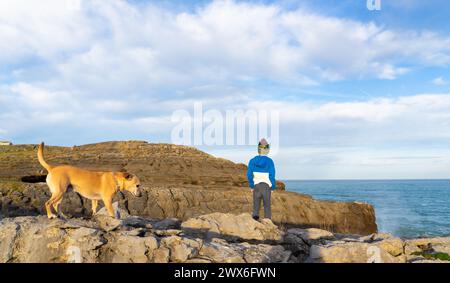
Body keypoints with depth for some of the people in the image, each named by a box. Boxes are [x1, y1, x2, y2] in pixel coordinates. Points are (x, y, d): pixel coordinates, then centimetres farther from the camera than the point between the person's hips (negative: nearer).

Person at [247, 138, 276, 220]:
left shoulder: (252, 161, -4)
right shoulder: (270, 161, -10)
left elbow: (249, 174, -4)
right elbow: (272, 176, -10)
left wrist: (251, 186, 6)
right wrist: (272, 188, 1)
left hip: (256, 186, 1)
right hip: (266, 186, -1)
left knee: (256, 205, 10)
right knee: (267, 206, 11)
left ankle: (255, 215, -14)